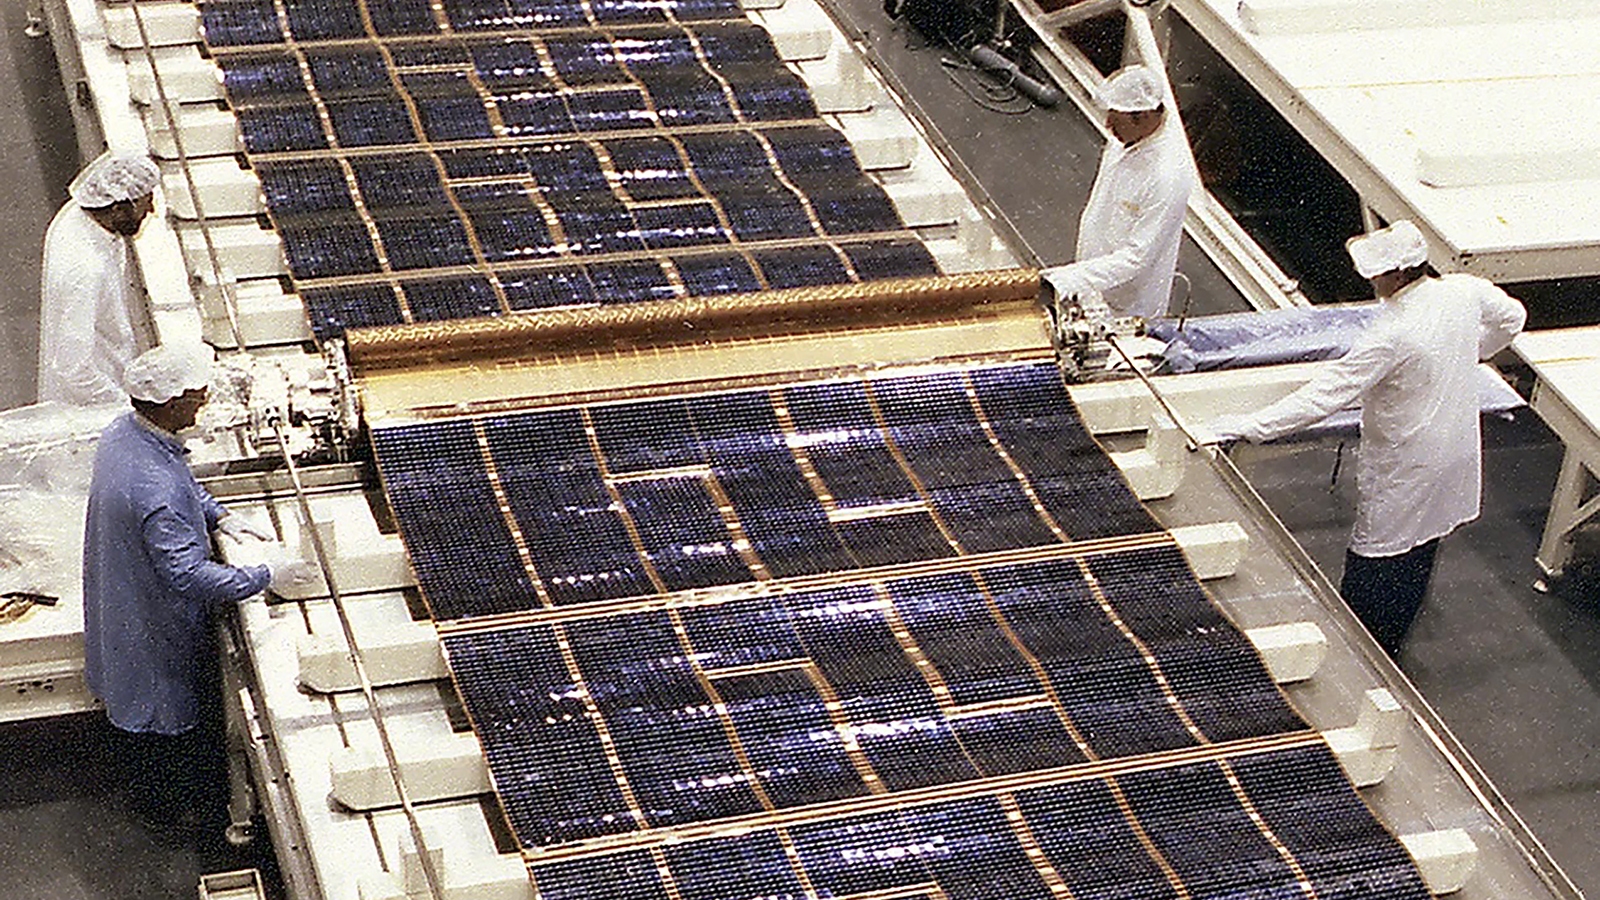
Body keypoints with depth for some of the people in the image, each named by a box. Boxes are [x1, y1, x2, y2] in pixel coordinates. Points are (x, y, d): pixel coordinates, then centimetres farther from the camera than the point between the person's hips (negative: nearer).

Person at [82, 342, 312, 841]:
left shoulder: (122, 433, -11)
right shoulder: (157, 490, -41)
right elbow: (191, 576, -35)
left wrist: (217, 515, 1)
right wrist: (266, 575, -26)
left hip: (122, 604, 9)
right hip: (156, 625, -9)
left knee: (140, 704, 29)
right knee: (164, 711, 17)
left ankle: (153, 796, 52)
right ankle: (163, 809, 41)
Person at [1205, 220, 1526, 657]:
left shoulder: (1394, 334, -33)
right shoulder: (1465, 292, -11)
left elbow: (1324, 395, -33)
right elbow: (1511, 317, 12)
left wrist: (1250, 426, -29)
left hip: (1406, 469, -9)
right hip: (1454, 452, 9)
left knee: (1374, 561, 7)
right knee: (1417, 558, 23)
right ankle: (1390, 646, 41)